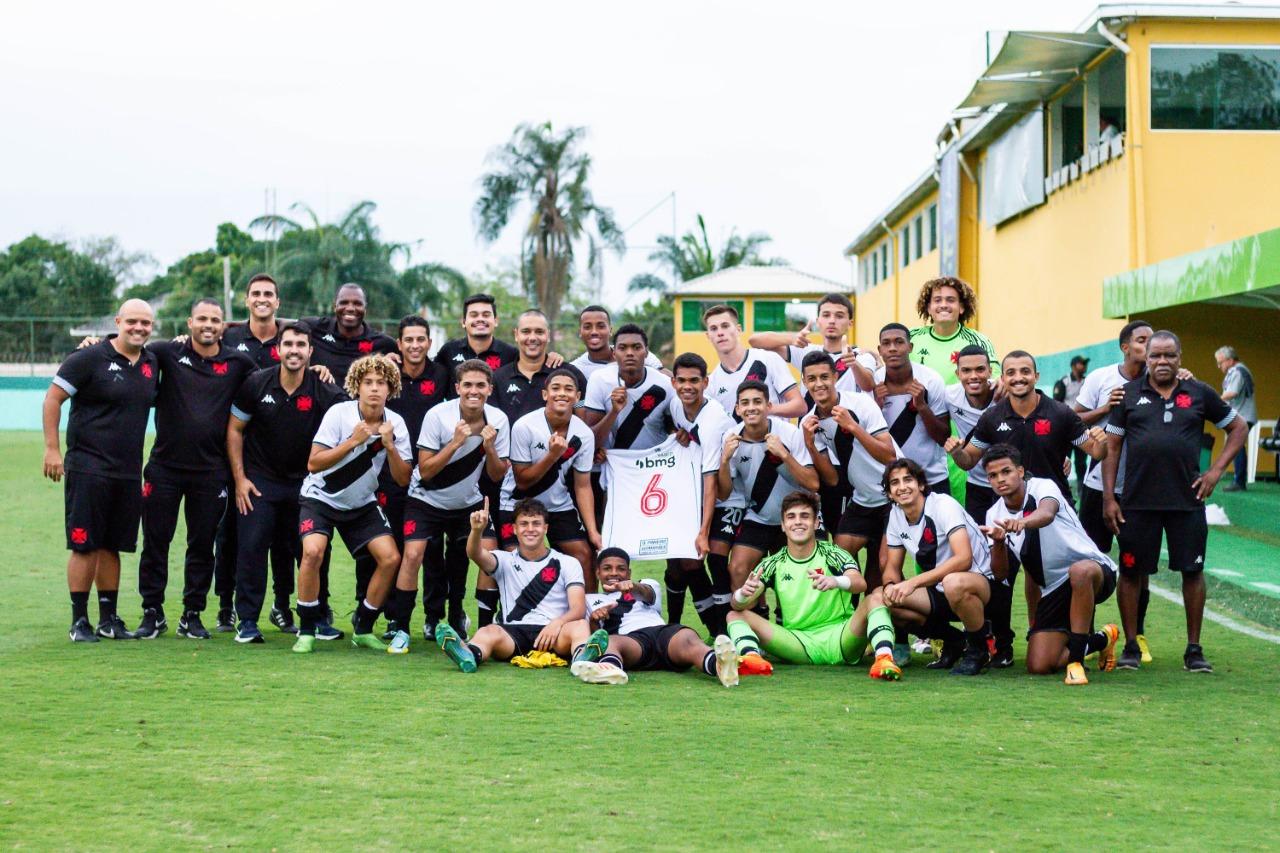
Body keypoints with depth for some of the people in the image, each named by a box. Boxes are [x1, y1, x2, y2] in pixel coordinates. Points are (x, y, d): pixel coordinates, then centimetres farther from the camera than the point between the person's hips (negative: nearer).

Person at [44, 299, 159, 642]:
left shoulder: (152, 364, 10)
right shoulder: (90, 358, -8)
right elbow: (52, 398, -7)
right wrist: (52, 448, -10)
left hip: (128, 472, 6)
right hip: (88, 468, -6)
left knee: (112, 547, 11)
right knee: (84, 546, -4)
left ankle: (109, 619, 18)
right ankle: (79, 622, 3)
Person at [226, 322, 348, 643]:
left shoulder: (324, 391, -11)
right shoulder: (256, 384, -7)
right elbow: (234, 429, 2)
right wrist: (239, 478, -3)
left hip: (304, 481, 0)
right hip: (259, 479, 0)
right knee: (252, 547, -5)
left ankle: (319, 618, 16)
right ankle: (247, 621, 4)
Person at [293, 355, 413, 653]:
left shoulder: (395, 424, -7)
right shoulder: (339, 413, -18)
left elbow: (403, 479, -7)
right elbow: (313, 464, -21)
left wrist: (389, 446, -22)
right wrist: (353, 441, -29)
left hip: (362, 504, 4)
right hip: (321, 497, -4)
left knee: (390, 558, -10)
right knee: (313, 551, -27)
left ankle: (363, 629, 9)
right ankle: (306, 632, -11)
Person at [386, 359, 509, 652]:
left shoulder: (498, 420, -11)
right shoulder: (438, 416, -21)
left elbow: (497, 476, -5)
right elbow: (425, 471, -21)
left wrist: (489, 447, -24)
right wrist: (455, 443, -31)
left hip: (467, 503, 4)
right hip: (427, 500, -4)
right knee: (413, 554, -19)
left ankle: (456, 617, 22)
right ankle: (401, 629, -10)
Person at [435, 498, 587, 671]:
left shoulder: (567, 563, 14)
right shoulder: (505, 561, 18)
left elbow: (578, 609, 2)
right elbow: (476, 554, -4)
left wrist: (557, 623, -21)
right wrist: (477, 530, -27)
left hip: (552, 632, -1)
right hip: (514, 633, 1)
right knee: (490, 632, -33)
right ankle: (469, 654, -67)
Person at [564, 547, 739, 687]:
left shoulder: (647, 585, 36)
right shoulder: (591, 600, 38)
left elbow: (648, 594, 8)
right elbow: (586, 632, 20)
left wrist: (632, 586, -18)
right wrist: (593, 620, -6)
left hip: (662, 630, 1)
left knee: (688, 638, -35)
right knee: (610, 641, -39)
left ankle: (719, 665, -70)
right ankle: (608, 668, -77)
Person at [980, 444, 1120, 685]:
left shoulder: (1043, 487, -13)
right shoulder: (994, 515, 3)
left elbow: (1047, 514, -39)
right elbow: (1000, 573, -1)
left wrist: (1023, 522, -62)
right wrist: (998, 542, -22)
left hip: (1093, 569, -6)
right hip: (1054, 590, 6)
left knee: (1079, 571, -44)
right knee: (1038, 666, -7)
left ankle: (1076, 660, -30)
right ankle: (1101, 641, 20)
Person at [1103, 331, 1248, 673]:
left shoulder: (1199, 394, 6)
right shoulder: (1129, 394, 5)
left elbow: (1238, 428, 14)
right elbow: (1111, 446, 6)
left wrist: (1216, 470, 3)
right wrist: (1109, 497, -1)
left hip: (1187, 500, 0)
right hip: (1137, 501, 0)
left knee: (1192, 570, 4)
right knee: (1130, 571, 3)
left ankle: (1194, 649, 15)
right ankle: (1131, 647, 15)